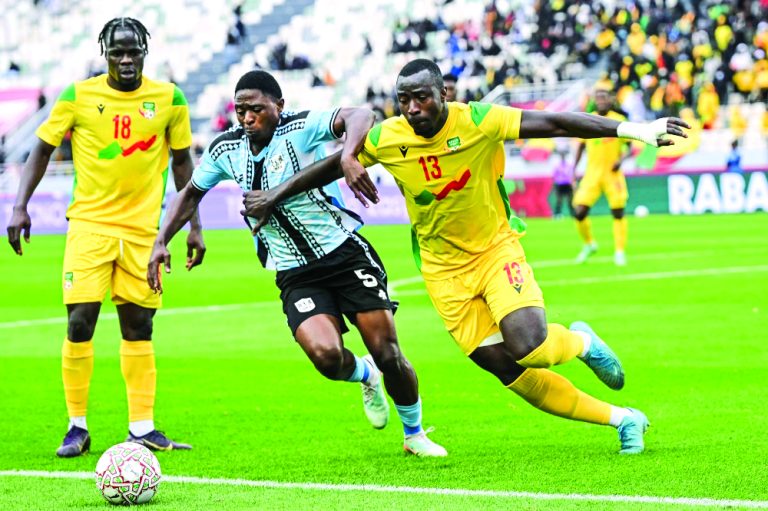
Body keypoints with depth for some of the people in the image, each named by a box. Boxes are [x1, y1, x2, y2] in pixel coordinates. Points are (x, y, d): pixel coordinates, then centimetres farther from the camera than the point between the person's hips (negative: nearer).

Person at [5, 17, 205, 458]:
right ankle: (78, 426, 3)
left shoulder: (169, 99, 0)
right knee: (80, 322, -9)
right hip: (89, 223, -2)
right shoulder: (79, 96, -4)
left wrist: (194, 227, 8)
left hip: (142, 229, 2)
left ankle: (141, 429, 11)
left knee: (139, 329, 5)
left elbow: (181, 162, 10)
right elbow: (44, 149, 4)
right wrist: (20, 206, -6)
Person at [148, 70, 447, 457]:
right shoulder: (226, 149, 1)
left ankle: (415, 434, 24)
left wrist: (348, 156, -52)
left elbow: (359, 116, -33)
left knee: (388, 355, -4)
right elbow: (191, 194, 19)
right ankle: (364, 375, 15)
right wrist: (161, 242, 9)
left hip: (345, 252, -3)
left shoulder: (300, 128, -14)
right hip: (295, 276, 3)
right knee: (326, 355, -23)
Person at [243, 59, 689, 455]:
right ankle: (623, 419, 9)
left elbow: (554, 124, -20)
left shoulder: (478, 122, -18)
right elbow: (331, 167, 6)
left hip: (496, 247, -2)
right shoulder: (385, 139, -10)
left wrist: (631, 130, -26)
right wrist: (277, 195, 12)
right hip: (444, 270, 2)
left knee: (529, 347, -25)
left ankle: (581, 342, 14)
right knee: (509, 371, -6)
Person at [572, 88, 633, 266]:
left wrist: (621, 159, -19)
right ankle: (589, 244, 18)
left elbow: (628, 146, 1)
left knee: (618, 213, -2)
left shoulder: (619, 121, -5)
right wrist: (573, 170, 11)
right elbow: (581, 146, 14)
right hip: (592, 174, 2)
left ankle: (619, 252, 12)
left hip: (613, 173, -2)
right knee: (579, 212, -7)